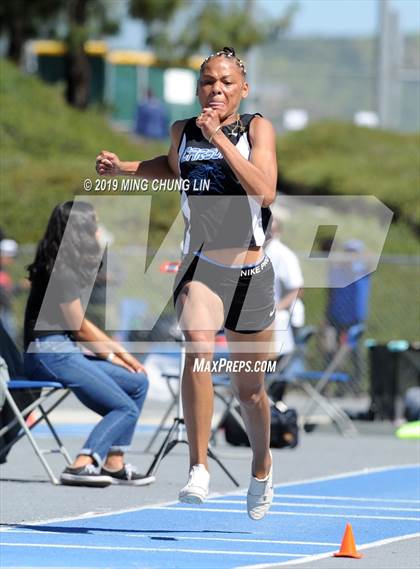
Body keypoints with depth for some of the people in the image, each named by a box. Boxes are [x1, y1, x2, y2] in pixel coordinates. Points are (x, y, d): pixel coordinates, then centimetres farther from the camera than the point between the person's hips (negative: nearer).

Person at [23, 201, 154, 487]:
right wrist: (113, 356, 2)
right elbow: (79, 328, -11)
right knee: (126, 409, -13)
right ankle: (82, 465, -22)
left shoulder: (69, 268, 16)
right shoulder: (61, 271, -15)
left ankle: (114, 464, 6)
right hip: (51, 352, -10)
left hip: (66, 350, 10)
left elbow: (81, 325, 19)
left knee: (138, 383, 11)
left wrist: (119, 351, 12)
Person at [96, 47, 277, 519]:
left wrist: (219, 137, -25)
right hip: (200, 268, 1)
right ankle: (198, 470, -27)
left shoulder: (257, 128, -7)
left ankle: (261, 470, 41)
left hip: (251, 273, -1)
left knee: (248, 389, 12)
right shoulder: (183, 131, 3)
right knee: (198, 346, -30)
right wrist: (123, 169, 14)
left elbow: (265, 192, -23)